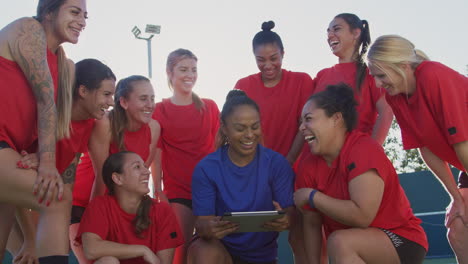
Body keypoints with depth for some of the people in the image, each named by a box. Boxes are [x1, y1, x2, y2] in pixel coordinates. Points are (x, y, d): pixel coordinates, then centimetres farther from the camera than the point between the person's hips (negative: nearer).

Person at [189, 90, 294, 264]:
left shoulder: (277, 163, -10)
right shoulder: (206, 168, -11)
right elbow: (202, 221, -14)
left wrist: (285, 221, -38)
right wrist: (208, 228, -40)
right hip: (221, 248, -1)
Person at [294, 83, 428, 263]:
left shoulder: (363, 149, -21)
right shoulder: (308, 167, -2)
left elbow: (362, 216, -30)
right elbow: (311, 224, 3)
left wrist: (312, 196, -21)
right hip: (359, 249, 7)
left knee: (339, 243, -30)